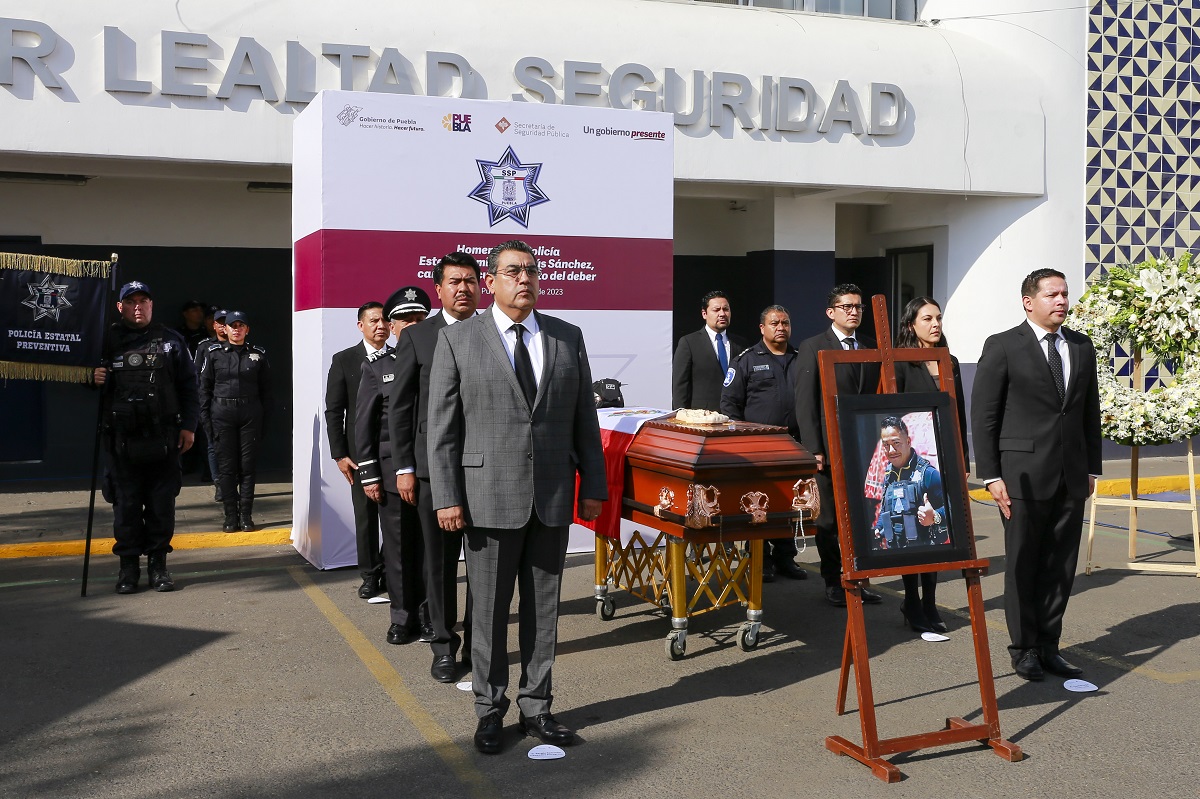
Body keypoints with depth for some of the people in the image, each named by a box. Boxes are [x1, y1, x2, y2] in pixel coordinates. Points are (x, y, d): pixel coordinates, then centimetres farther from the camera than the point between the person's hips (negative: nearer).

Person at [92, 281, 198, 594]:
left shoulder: (171, 341, 9)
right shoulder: (108, 341, 8)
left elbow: (188, 386, 8)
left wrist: (188, 425, 1)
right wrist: (93, 379, -8)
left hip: (163, 438, 0)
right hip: (121, 439, 0)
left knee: (162, 504, 4)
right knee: (126, 505, 4)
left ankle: (158, 564, 15)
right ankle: (128, 565, 14)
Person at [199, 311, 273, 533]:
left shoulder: (258, 355, 6)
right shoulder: (214, 353, 6)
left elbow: (265, 389, 7)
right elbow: (205, 387, 7)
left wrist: (264, 419, 1)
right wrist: (205, 417, -1)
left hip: (250, 414, 0)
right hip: (222, 414, 0)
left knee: (248, 466, 2)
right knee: (226, 467, 2)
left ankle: (246, 515, 10)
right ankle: (231, 516, 8)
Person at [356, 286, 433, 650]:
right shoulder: (377, 366, 5)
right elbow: (363, 424, 4)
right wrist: (369, 475, -1)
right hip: (393, 473, 0)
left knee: (431, 546, 4)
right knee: (399, 549, 6)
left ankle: (429, 614, 17)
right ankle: (404, 617, 19)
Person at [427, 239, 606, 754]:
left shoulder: (568, 338, 7)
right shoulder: (457, 340, -1)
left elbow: (584, 418, 9)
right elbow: (442, 426, -3)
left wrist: (593, 485, 6)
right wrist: (446, 498, -8)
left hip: (553, 497, 3)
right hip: (490, 497, -2)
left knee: (543, 608, 11)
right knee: (489, 610, 7)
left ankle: (536, 707, 24)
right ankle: (490, 710, 22)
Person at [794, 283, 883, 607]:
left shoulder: (871, 348, 13)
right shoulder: (812, 347, -1)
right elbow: (805, 402, -5)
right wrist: (813, 448, -11)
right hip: (829, 448, -4)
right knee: (829, 519, 5)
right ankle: (833, 583, 16)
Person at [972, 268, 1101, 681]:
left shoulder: (1082, 347, 11)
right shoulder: (1003, 347, -5)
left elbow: (1091, 412, 16)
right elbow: (982, 416, -6)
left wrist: (1092, 468, 11)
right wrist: (991, 476, -10)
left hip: (1072, 477, 5)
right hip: (1025, 476, -5)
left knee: (1061, 567, 8)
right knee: (1022, 565, 4)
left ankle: (1048, 645, 20)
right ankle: (1024, 648, 17)